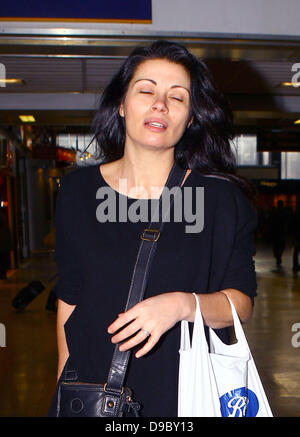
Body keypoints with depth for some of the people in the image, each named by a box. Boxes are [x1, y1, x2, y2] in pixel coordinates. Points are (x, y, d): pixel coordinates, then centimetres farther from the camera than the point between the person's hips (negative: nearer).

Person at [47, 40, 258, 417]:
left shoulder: (221, 197, -9)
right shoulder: (77, 190, -3)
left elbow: (242, 301, -7)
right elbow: (69, 298, 2)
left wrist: (182, 304, -25)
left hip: (188, 392, 0)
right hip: (92, 384, 1)